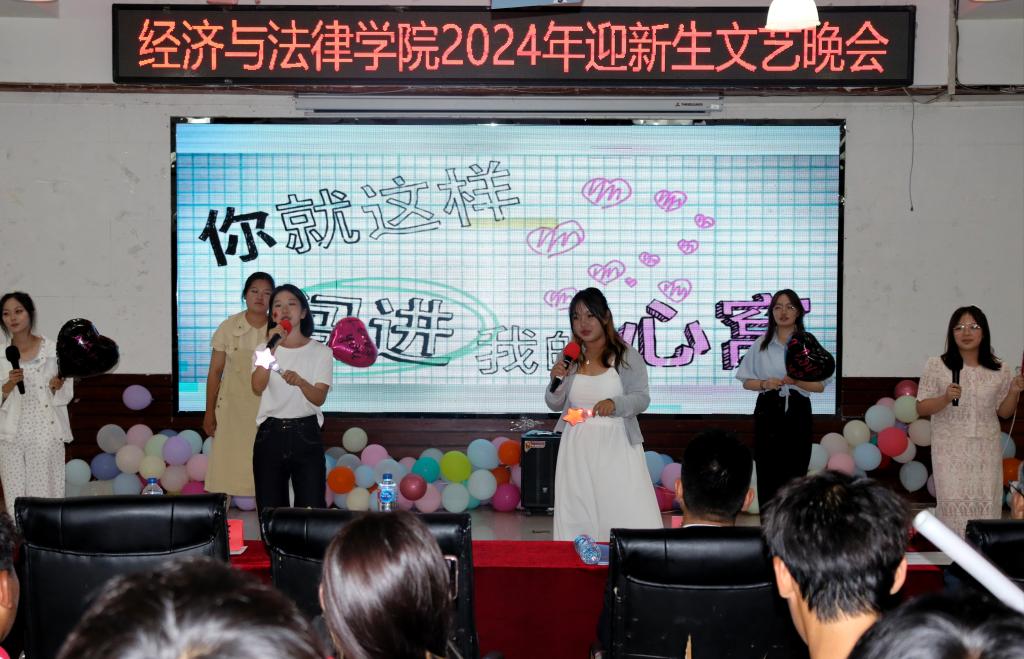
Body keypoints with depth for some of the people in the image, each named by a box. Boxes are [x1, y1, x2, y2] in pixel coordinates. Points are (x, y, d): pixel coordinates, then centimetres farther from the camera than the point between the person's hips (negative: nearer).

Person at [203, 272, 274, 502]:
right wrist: (209, 412, 3)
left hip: (267, 409, 0)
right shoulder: (229, 327, 0)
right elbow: (215, 371, 4)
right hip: (232, 407, 0)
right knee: (227, 464, 0)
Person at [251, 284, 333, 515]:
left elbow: (319, 398, -8)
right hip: (270, 435, 2)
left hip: (306, 435, -1)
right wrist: (271, 349, -22)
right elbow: (258, 388, -11)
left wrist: (300, 381, -29)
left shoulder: (320, 352, 3)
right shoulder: (264, 349, 7)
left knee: (311, 509, -4)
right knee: (269, 510, 4)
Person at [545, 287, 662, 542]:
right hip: (578, 448, 3)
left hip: (616, 447, -3)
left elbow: (642, 398, -6)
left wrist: (615, 403, -25)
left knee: (630, 516, -7)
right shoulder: (570, 358, 6)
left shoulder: (627, 356, -4)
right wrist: (556, 381, -9)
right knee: (576, 517, 5)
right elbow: (555, 405, 11)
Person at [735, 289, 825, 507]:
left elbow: (820, 385, 3)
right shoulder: (761, 345, 9)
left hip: (797, 412, -1)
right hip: (767, 411, 1)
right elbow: (746, 382, 10)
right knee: (767, 474, -3)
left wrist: (796, 381, -15)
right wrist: (765, 384, -10)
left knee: (794, 473, -4)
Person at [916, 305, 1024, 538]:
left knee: (986, 506, 1)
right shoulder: (936, 366, -3)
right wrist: (945, 398, -18)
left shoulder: (999, 370, 4)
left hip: (986, 450, 2)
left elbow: (1004, 412, 12)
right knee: (953, 506, -7)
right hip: (951, 449, -2)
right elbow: (921, 408, -1)